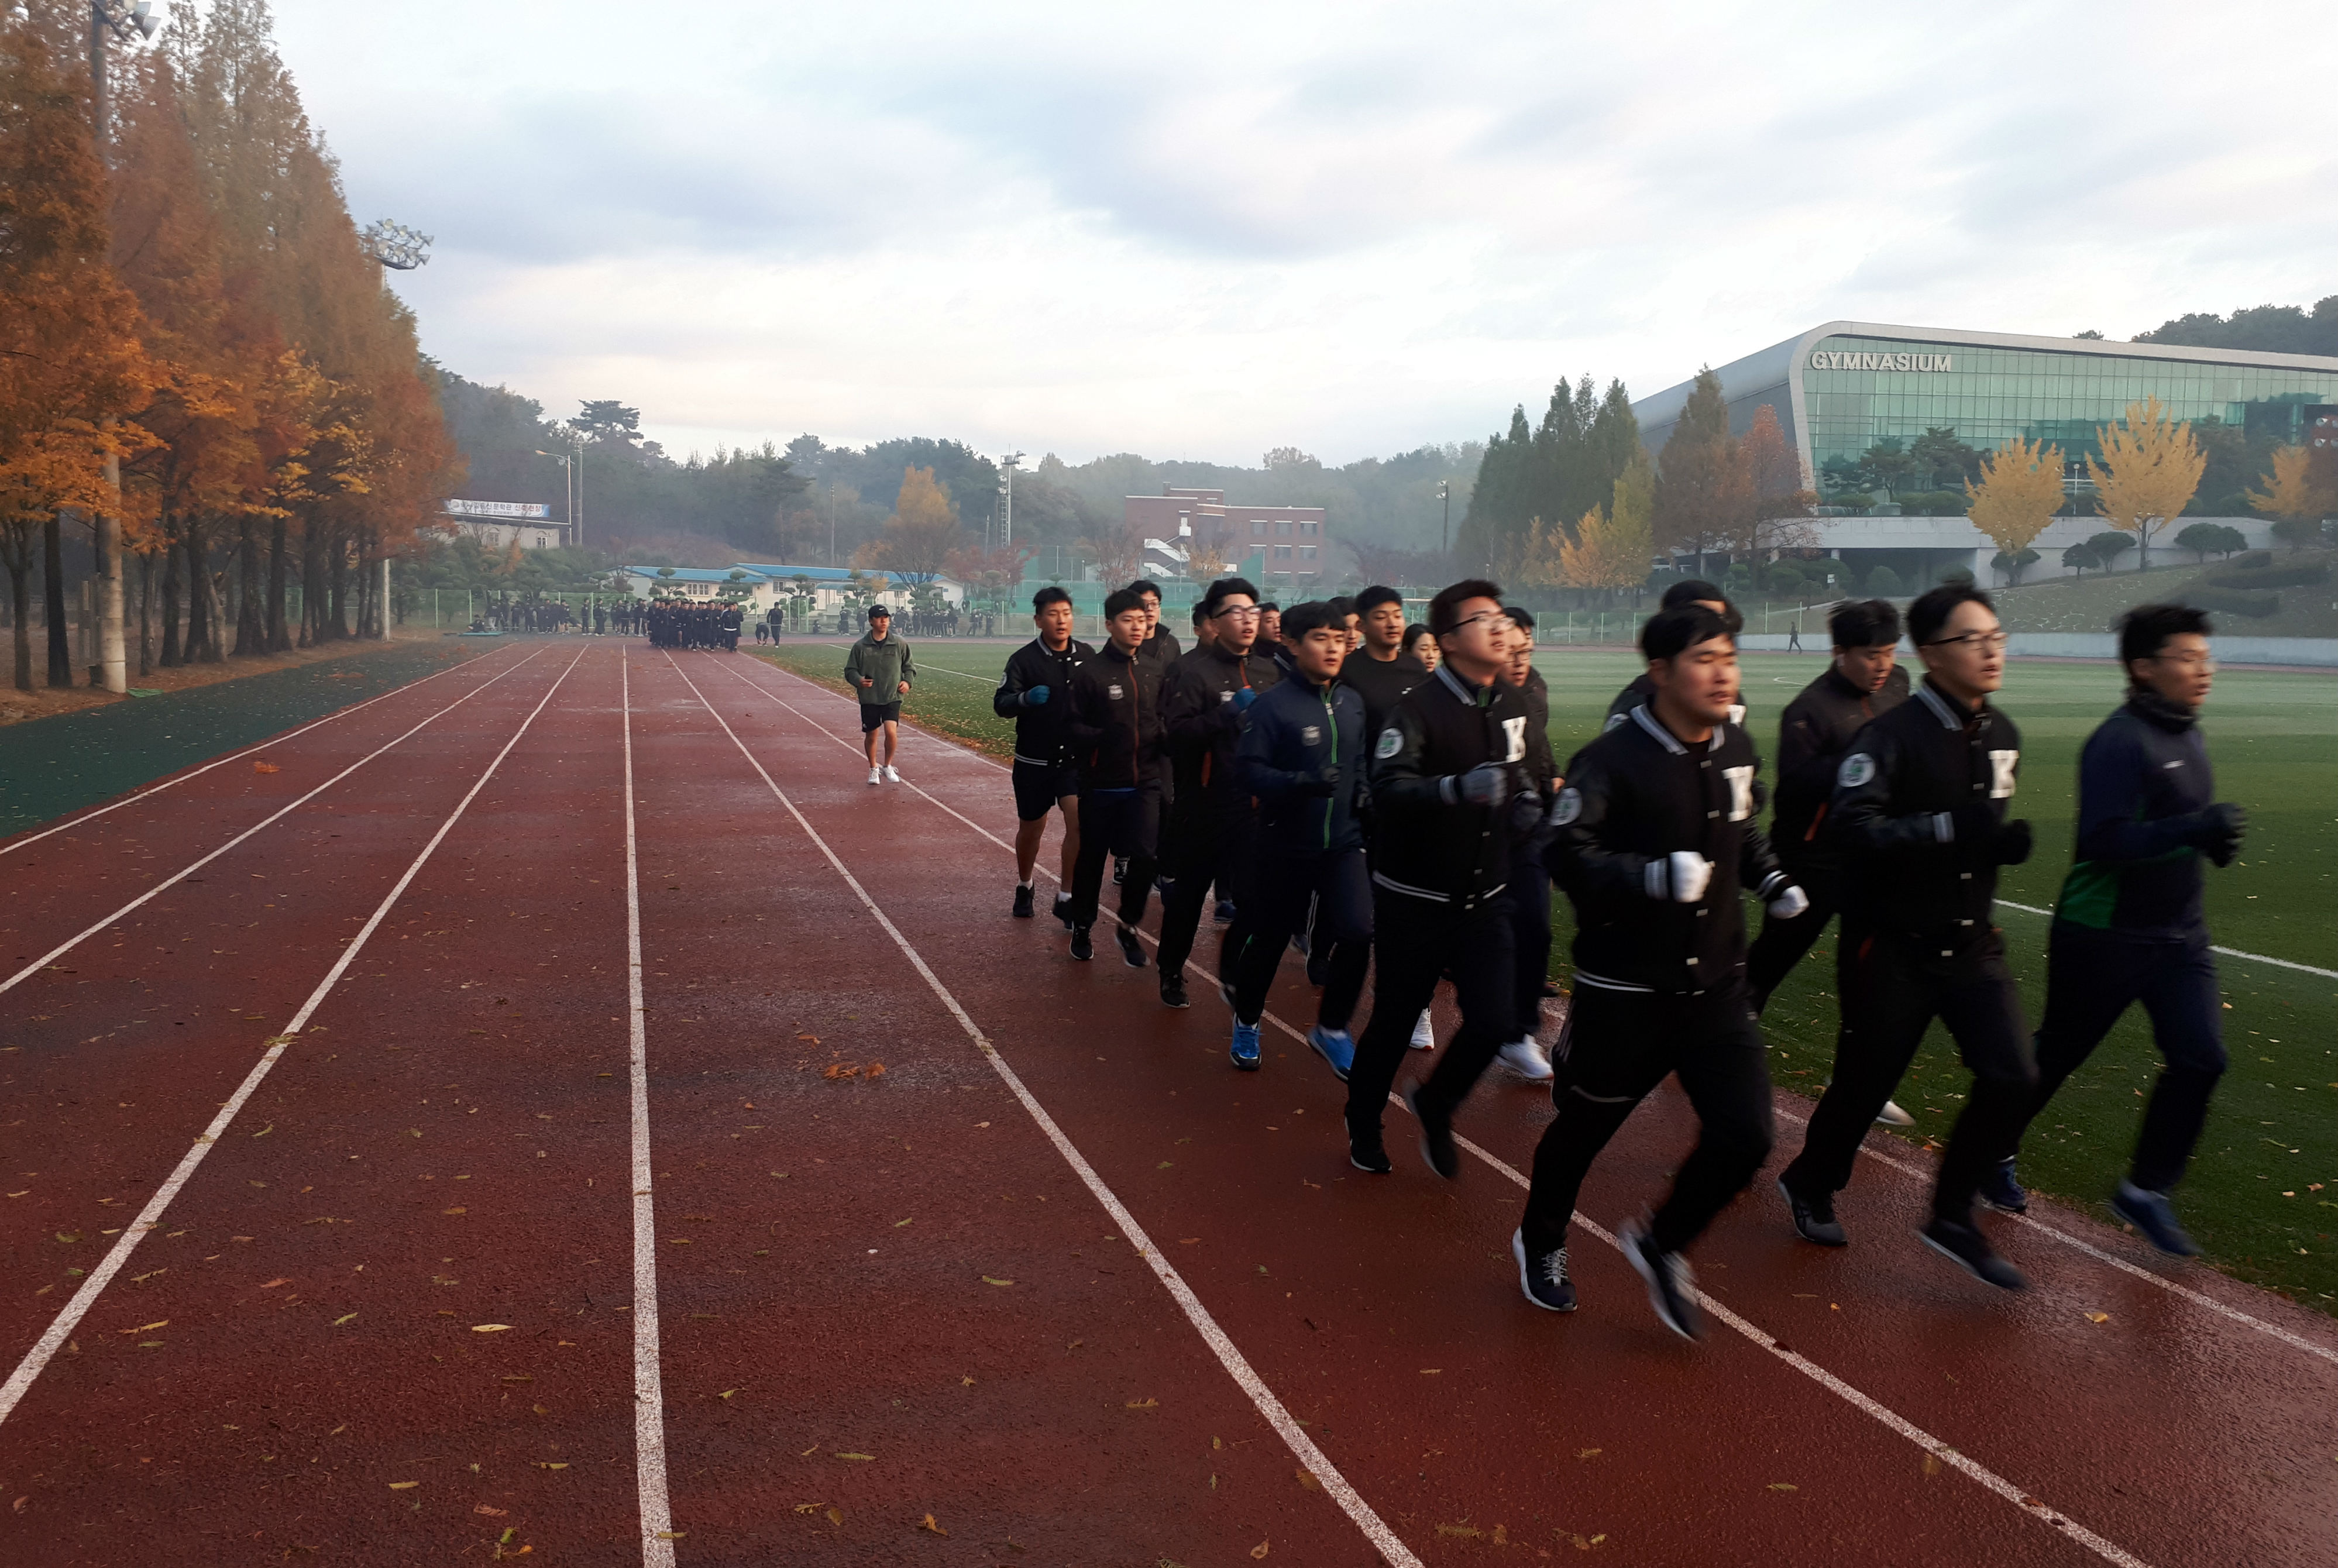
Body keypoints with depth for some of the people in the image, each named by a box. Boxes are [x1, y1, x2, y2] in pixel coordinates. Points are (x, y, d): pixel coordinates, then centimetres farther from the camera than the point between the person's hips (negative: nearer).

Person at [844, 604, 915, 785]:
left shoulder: (899, 644, 1)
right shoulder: (860, 646, -1)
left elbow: (910, 666, 13)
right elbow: (850, 670, 5)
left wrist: (907, 681, -5)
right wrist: (858, 681, -15)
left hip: (892, 697, -1)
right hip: (869, 698, 1)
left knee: (891, 731, -17)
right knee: (871, 736, 9)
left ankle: (888, 766, 7)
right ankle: (874, 768, 33)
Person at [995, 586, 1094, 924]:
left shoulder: (1087, 655, 0)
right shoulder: (1024, 659, -8)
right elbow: (1001, 704, -16)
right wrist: (1025, 698, -36)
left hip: (1077, 759, 1)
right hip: (1034, 761, -1)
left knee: (1079, 821, -15)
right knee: (1031, 828, 12)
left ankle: (1066, 897, -2)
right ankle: (1024, 887, 38)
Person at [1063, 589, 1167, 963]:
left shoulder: (1156, 671, 5)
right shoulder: (1090, 672, -7)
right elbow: (1072, 725, -8)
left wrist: (1164, 737, -3)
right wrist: (1103, 738, -24)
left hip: (1145, 781, 2)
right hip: (1101, 784, -2)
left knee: (1144, 856, -8)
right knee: (1092, 858, 11)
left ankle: (1128, 925, 14)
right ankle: (1082, 927, 30)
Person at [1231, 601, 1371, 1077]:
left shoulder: (1352, 703, 5)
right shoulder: (1273, 704, -13)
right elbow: (1249, 769, -17)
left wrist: (1361, 791, 1)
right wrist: (1303, 783, -29)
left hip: (1344, 841, 4)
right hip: (1287, 845, -4)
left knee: (1358, 933, -11)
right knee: (1269, 938, 10)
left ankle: (1332, 1029, 12)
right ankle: (1246, 1022, 36)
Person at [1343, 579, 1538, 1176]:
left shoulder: (1512, 705, 5)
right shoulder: (1420, 708, -17)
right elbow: (1386, 787, -32)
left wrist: (1527, 803, 4)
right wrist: (1459, 788, -47)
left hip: (1483, 900, 5)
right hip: (1415, 900, -5)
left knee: (1492, 1021, -6)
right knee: (1394, 1021, 7)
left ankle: (1434, 1106, 24)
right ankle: (1364, 1125, 32)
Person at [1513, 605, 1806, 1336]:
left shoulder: (1737, 749, 5)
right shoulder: (1614, 759, -18)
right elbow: (1567, 852, -25)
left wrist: (1773, 882, 6)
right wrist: (1657, 876, -34)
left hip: (1715, 985, 5)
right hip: (1626, 992, -5)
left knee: (1745, 1135, -3)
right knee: (1585, 1126, 13)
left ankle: (1661, 1242, 26)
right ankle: (1540, 1244, 42)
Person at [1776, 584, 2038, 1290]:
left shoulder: (2002, 735, 8)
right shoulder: (1892, 736, -17)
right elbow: (1853, 828, -31)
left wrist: (2004, 843, 6)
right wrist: (1947, 828, -37)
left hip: (1971, 941, 6)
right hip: (1893, 946, -6)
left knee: (2013, 1077, -4)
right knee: (1866, 1082, 7)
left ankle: (1952, 1217, 15)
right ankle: (1810, 1185, 35)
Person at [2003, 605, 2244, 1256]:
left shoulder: (2187, 734, 8)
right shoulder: (2119, 743, -20)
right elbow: (2104, 843, -28)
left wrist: (2214, 838, 2)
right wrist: (2199, 828, -31)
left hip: (2179, 933, 8)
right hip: (2104, 936, -8)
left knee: (2200, 1059, -1)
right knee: (2056, 1056, 8)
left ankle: (2146, 1190, 13)